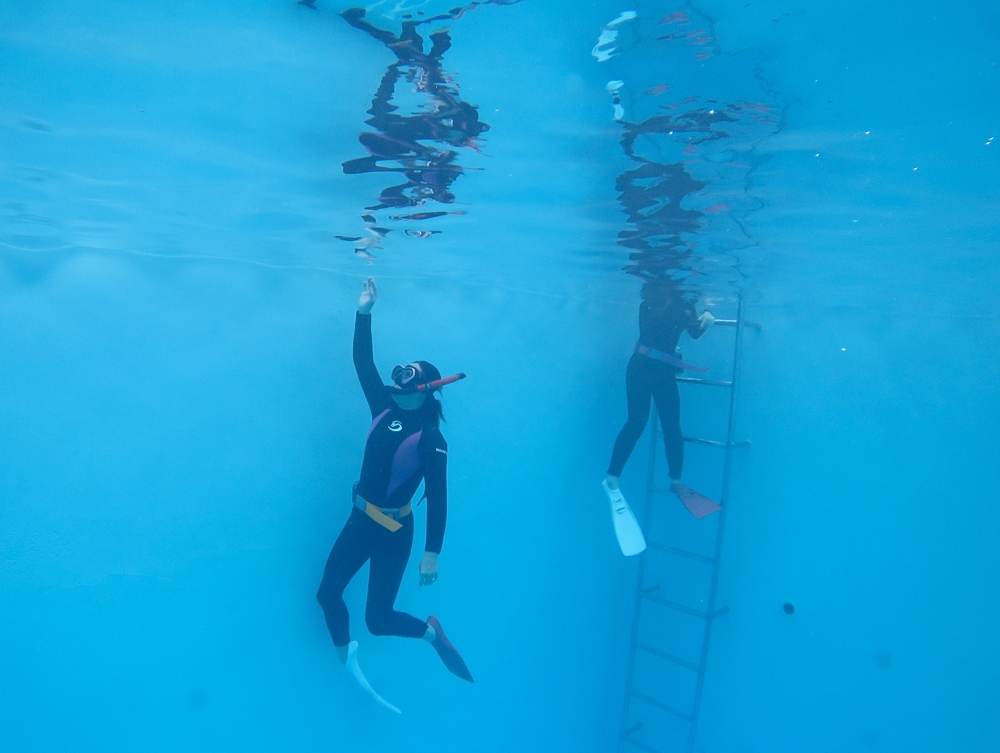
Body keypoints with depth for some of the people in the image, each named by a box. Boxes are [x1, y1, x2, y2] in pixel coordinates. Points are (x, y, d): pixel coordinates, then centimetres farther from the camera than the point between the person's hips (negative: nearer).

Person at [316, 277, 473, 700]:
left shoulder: (431, 440, -17)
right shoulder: (385, 409, -1)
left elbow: (437, 500, -17)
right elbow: (363, 363, -1)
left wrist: (432, 554, -19)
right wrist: (364, 312, -8)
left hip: (393, 531, -6)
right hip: (360, 519, 6)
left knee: (378, 620, 0)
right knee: (328, 593, 10)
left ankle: (431, 632, 29)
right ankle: (348, 660, 32)